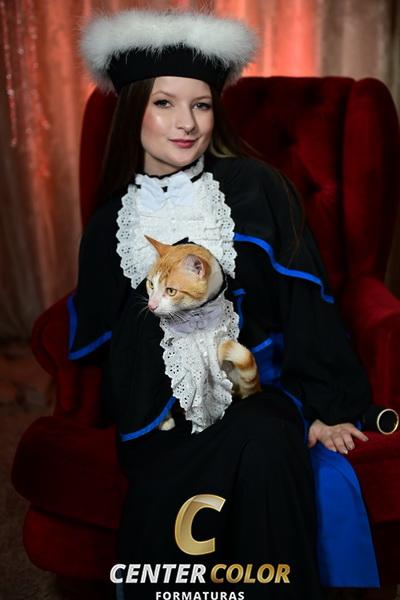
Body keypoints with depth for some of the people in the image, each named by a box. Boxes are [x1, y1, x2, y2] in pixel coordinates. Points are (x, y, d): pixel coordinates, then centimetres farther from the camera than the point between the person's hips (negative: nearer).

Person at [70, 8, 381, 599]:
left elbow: (306, 301, 0)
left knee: (266, 446, -35)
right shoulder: (112, 222, 10)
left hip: (257, 384, 0)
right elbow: (91, 338, 13)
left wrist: (325, 405, -7)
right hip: (157, 411, 1)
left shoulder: (256, 189, 3)